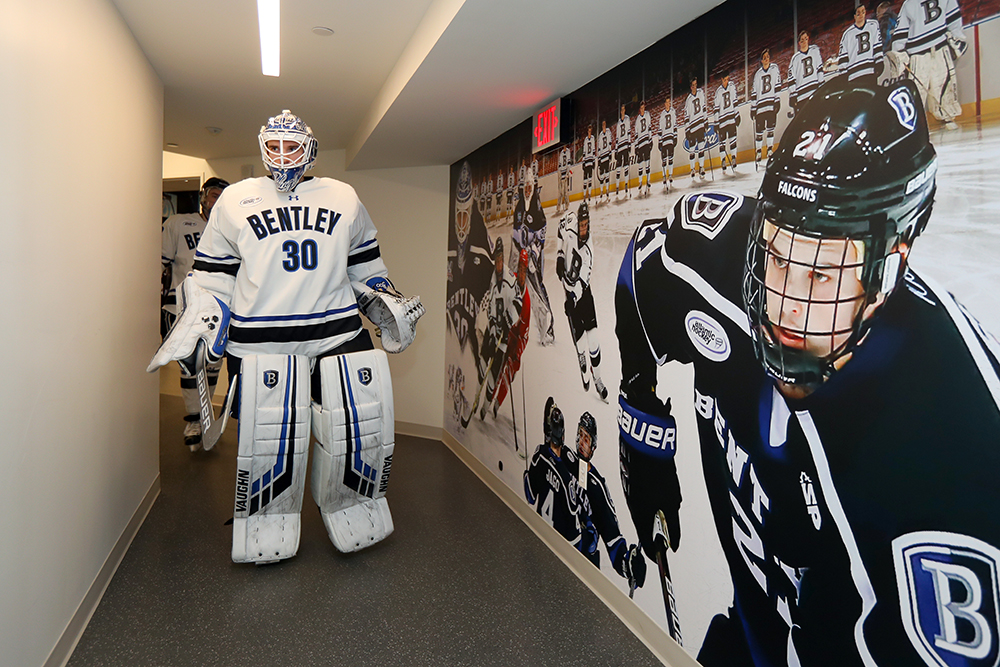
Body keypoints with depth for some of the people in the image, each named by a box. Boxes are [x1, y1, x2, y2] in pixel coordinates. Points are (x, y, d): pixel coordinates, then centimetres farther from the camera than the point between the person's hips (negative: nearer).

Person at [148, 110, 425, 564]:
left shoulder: (343, 199, 14)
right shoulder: (236, 200, 9)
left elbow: (364, 266, 23)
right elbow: (212, 276, 11)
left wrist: (385, 304, 13)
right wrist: (202, 327, 0)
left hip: (338, 334, 2)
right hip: (261, 343, -1)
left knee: (363, 428, 0)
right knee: (268, 441, -2)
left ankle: (349, 511, 25)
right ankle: (266, 531, 22)